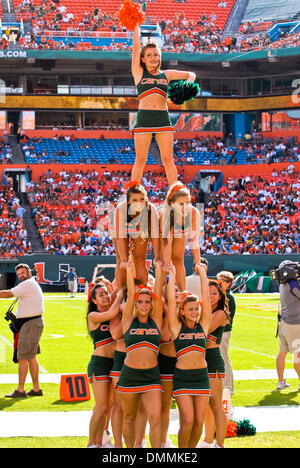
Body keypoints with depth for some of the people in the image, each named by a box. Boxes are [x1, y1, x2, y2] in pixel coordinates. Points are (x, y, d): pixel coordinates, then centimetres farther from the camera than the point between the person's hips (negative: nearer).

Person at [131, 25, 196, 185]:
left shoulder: (166, 74, 15)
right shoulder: (139, 72, 9)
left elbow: (190, 74, 23)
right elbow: (136, 47, 3)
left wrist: (188, 83, 1)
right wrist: (136, 26, 1)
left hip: (163, 119, 2)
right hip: (144, 118, -2)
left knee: (168, 159, 1)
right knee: (140, 160, -1)